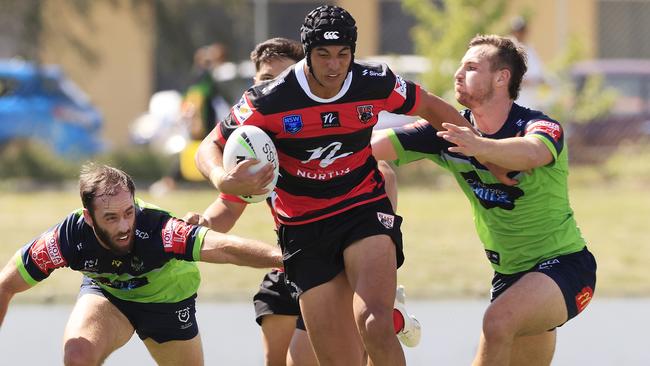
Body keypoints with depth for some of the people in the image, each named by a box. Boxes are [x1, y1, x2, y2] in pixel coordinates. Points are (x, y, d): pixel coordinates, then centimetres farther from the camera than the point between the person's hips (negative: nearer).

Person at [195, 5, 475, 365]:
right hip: (304, 228, 0)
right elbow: (209, 149, -6)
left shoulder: (376, 84, -8)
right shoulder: (268, 101, -14)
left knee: (374, 324, -29)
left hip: (366, 211, 0)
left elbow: (431, 108, 11)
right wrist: (224, 180, -29)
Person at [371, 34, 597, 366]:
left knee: (498, 321, -32)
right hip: (508, 274, 7)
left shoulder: (542, 127, -19)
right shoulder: (452, 132, -1)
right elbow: (378, 146, -9)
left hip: (563, 265, -7)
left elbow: (533, 153, -45)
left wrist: (480, 147, -63)